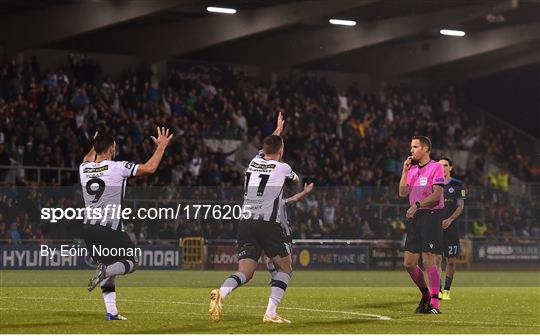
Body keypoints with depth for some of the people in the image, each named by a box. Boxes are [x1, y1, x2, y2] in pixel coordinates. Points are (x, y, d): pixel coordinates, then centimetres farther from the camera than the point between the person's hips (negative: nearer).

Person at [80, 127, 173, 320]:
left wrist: (95, 146, 48)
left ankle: (111, 312, 8)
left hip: (89, 228, 6)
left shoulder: (84, 169, 6)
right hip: (110, 228, -6)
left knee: (108, 268, 17)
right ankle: (105, 271, -22)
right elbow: (149, 168, -7)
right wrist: (161, 146, 5)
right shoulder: (117, 168, -11)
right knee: (131, 263, 9)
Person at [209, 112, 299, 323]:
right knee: (285, 268, 12)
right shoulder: (282, 168, 0)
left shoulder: (254, 162, 13)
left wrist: (278, 131, 54)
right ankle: (270, 313, -3)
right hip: (269, 224, -5)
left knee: (245, 273, 0)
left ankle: (221, 292, -32)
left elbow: (267, 149, 39)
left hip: (245, 224, 5)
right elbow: (296, 180, 26)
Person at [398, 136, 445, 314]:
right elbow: (403, 193, 9)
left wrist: (417, 205, -20)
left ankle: (434, 303, -8)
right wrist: (405, 171, 2)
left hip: (432, 215, -7)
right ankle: (426, 294, 22)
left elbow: (436, 195, -14)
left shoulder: (435, 167, -6)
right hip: (415, 218, 7)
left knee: (429, 261, -11)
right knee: (409, 263, 5)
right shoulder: (412, 169, 16)